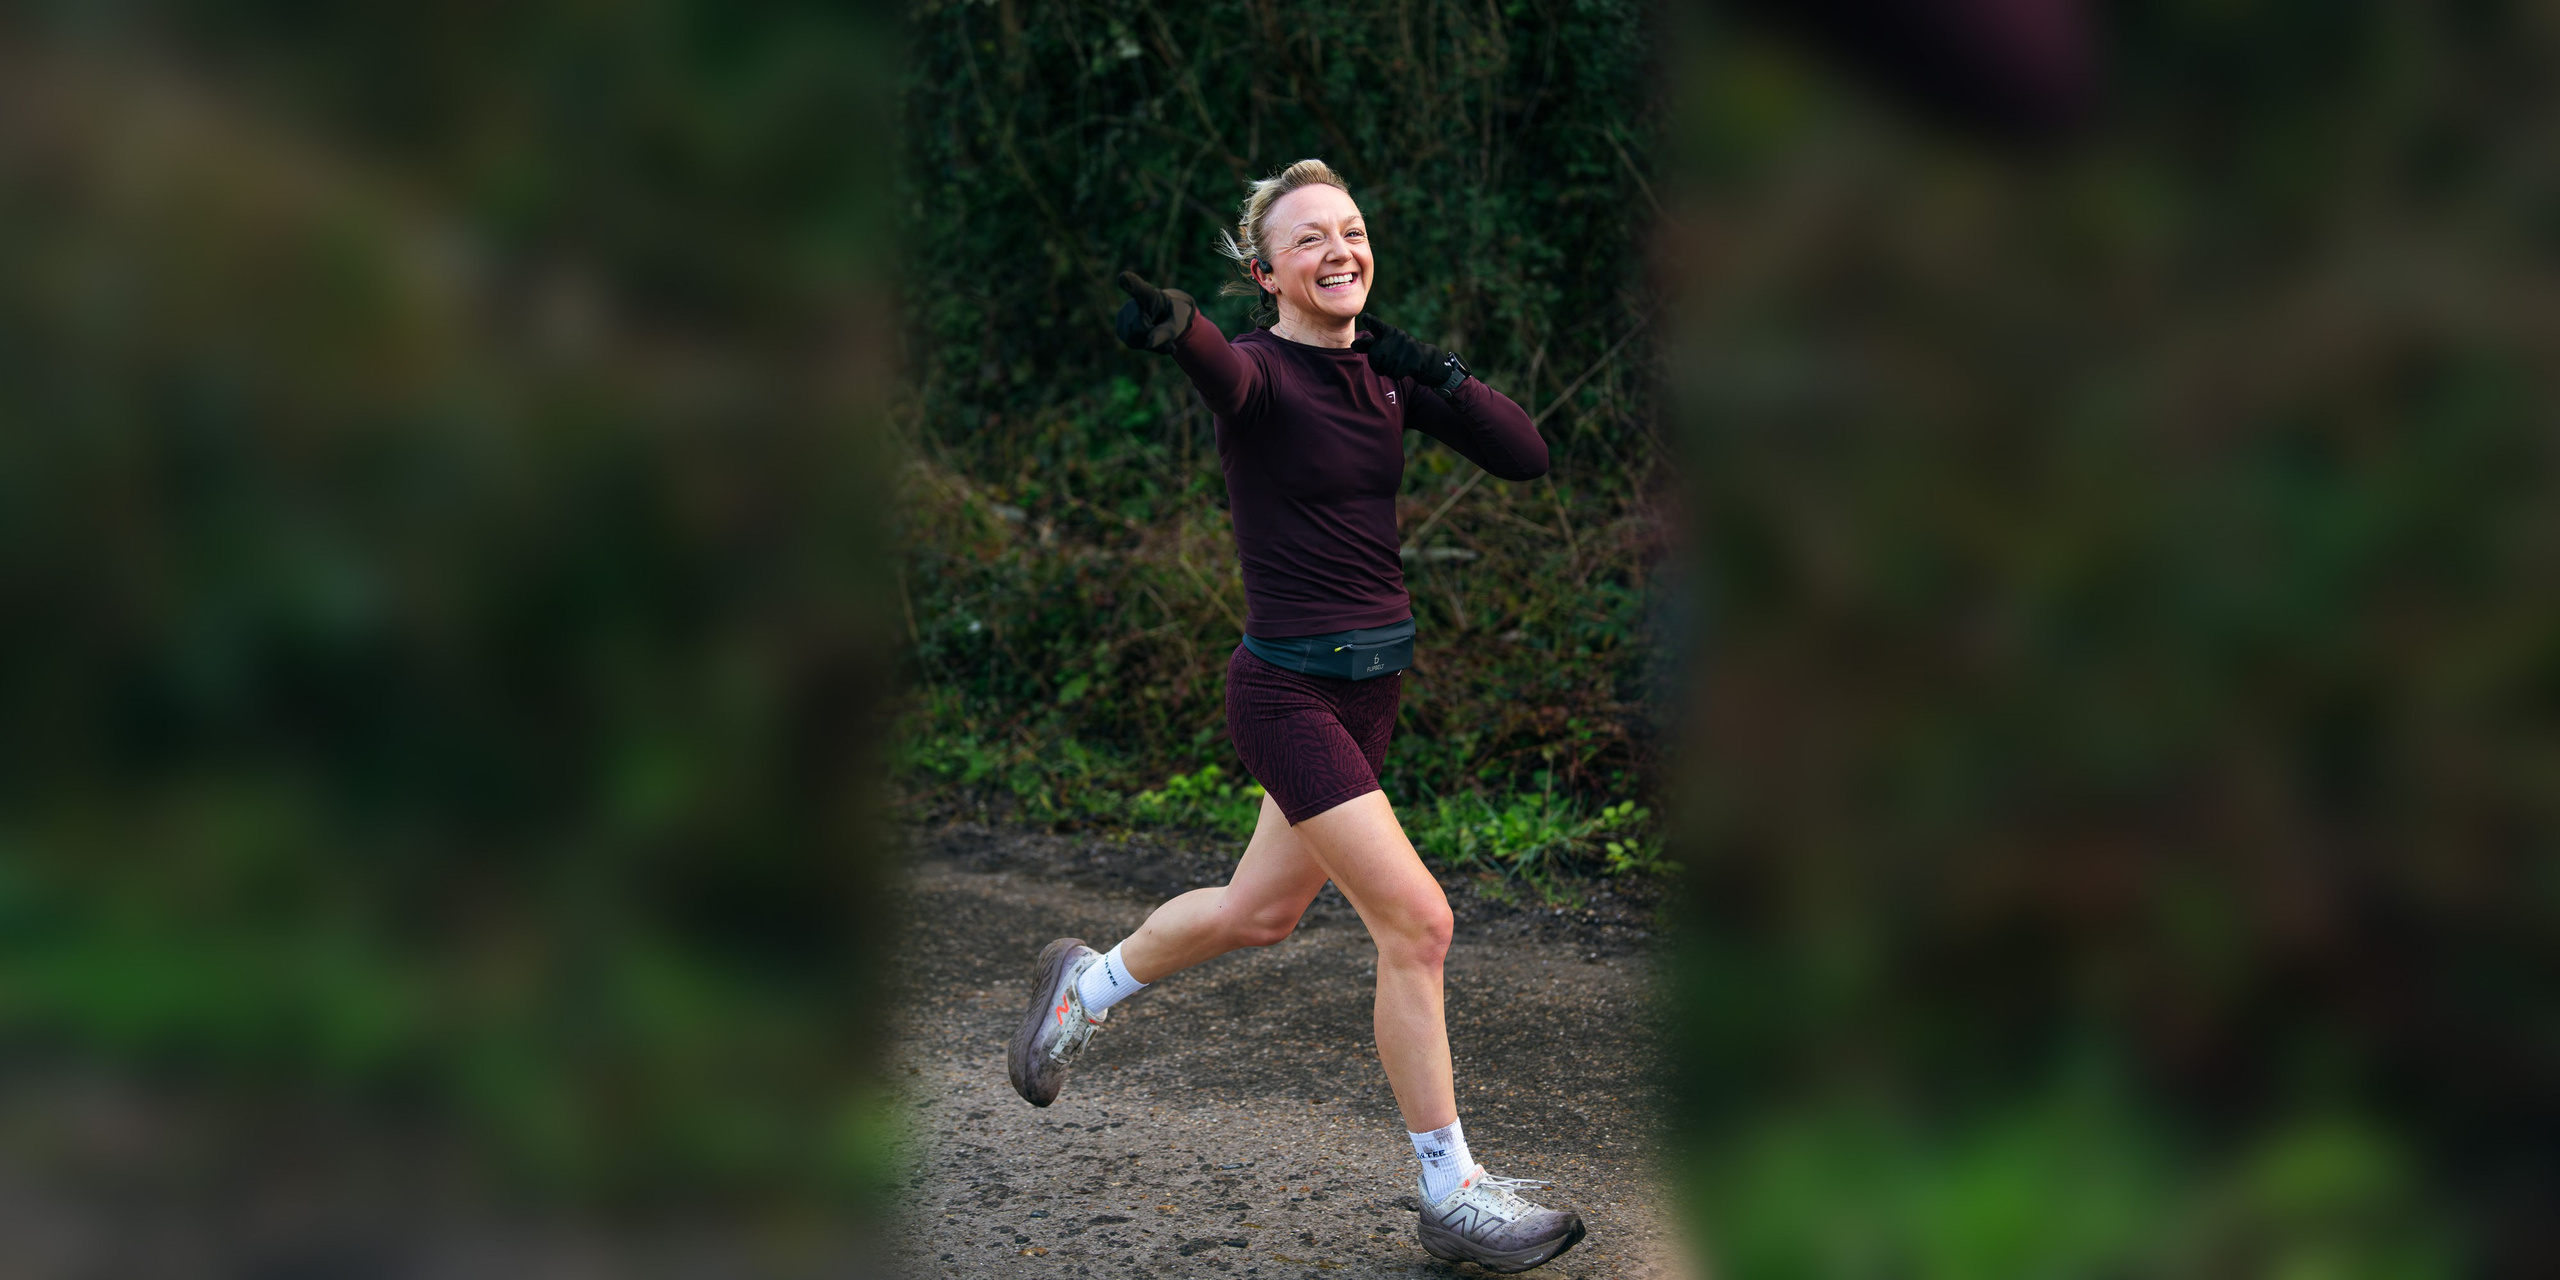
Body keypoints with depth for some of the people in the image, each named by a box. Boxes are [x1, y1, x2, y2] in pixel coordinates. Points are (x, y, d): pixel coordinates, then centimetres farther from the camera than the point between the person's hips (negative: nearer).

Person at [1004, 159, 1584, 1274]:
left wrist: (1436, 376, -12)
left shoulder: (1386, 372, 6)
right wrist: (1173, 325, -64)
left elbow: (1525, 456, 2)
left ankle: (1085, 986, 49)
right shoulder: (1260, 372, -15)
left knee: (1260, 911, 22)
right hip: (1289, 691, -8)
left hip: (1370, 687, 8)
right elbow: (1222, 371, -41)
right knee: (1416, 921, -11)